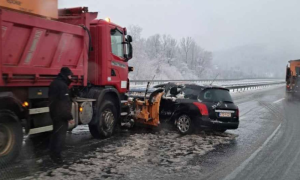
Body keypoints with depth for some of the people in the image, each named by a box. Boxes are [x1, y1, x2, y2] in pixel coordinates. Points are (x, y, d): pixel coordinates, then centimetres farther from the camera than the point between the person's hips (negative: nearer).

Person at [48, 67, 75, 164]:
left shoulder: (55, 83, 13)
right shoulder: (62, 85, -20)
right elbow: (64, 103, -25)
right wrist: (69, 117, -23)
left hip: (55, 113, 10)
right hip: (61, 115, -10)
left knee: (56, 133, 18)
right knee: (60, 135, -4)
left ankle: (53, 153, 27)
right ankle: (56, 155, -1)